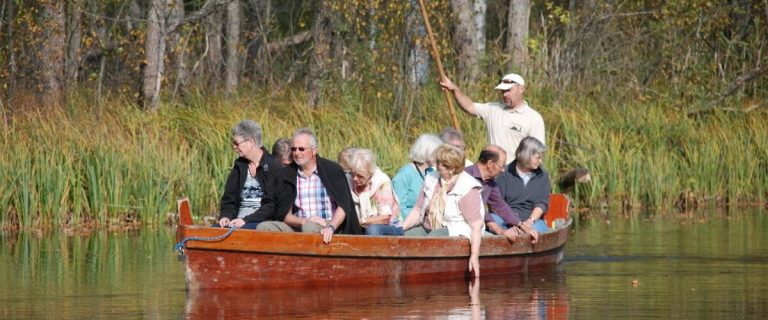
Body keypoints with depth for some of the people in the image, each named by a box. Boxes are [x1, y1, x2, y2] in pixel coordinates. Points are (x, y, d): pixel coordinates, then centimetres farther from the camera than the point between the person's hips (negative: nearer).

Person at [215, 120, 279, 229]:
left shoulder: (273, 166, -3)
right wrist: (226, 216, -5)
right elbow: (229, 199, 17)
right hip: (239, 221, 6)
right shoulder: (239, 166, 17)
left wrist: (246, 220, -18)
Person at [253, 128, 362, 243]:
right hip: (297, 227, 3)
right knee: (263, 228, -24)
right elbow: (283, 214, 8)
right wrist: (303, 221, -13)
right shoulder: (284, 176, 12)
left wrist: (331, 227, -21)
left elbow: (343, 206, -2)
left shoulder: (333, 170, 4)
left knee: (309, 228, -39)